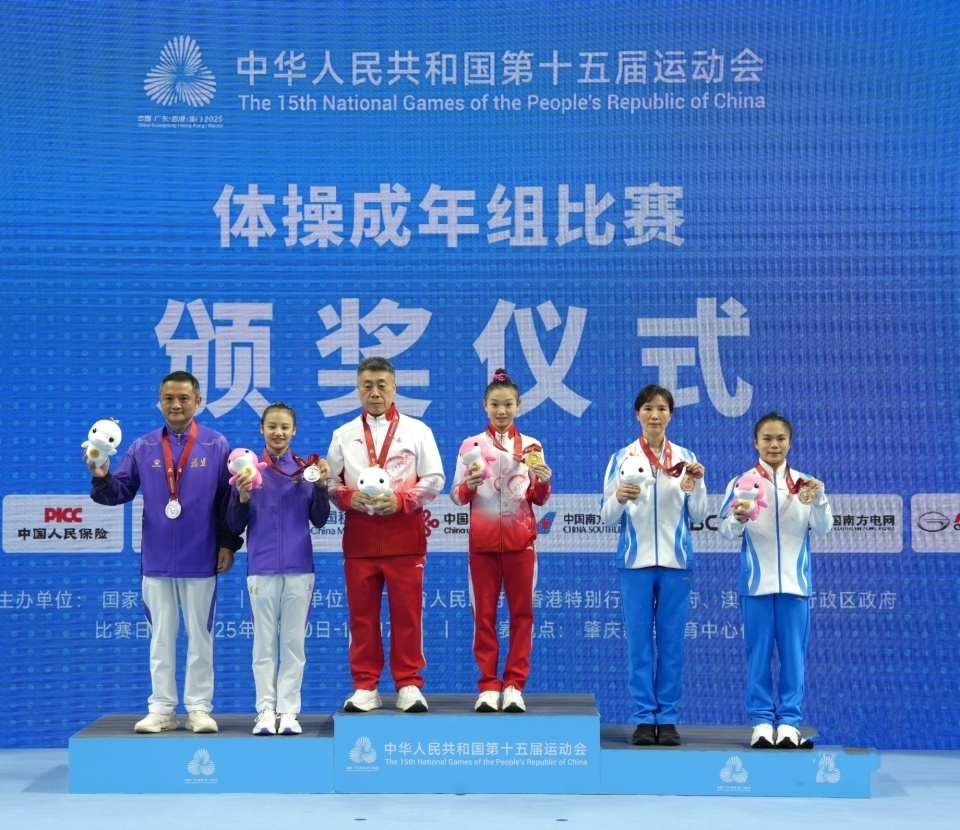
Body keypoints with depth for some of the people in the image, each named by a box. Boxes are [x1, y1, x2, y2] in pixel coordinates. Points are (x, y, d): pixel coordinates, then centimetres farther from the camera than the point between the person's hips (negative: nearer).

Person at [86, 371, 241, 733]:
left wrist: (229, 543, -5)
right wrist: (102, 478, -19)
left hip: (200, 560, -2)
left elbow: (229, 497, -2)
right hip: (157, 560, 2)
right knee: (161, 638, 9)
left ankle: (199, 709, 13)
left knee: (199, 637, 6)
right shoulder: (143, 447, 4)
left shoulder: (216, 445, -1)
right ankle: (161, 709, 15)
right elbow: (121, 491, 1)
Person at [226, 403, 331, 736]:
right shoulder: (250, 468, 1)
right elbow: (235, 525, 2)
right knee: (264, 643, 4)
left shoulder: (307, 468, 5)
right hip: (262, 567, -1)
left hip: (299, 567, 1)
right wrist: (243, 497, -16)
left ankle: (288, 711, 9)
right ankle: (265, 710, 8)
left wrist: (321, 487, -11)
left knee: (294, 643, 4)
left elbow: (319, 520, 3)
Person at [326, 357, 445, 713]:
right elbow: (330, 481, 10)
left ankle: (409, 685, 7)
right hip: (359, 534, 2)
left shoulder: (416, 430, 7)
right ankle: (365, 687, 9)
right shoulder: (344, 435, 13)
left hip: (404, 533, -2)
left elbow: (434, 479, 3)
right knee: (361, 613, 2)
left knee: (407, 612, -1)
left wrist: (401, 499, -11)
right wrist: (349, 497, -11)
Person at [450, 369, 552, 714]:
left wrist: (543, 483, -14)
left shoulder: (531, 446, 7)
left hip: (520, 539, 1)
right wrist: (469, 485, -19)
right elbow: (456, 496, 2)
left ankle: (514, 685, 7)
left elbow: (539, 499, 6)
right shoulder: (471, 445, 4)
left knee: (521, 612, 1)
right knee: (484, 613, 1)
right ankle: (488, 686, 7)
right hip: (483, 539, -1)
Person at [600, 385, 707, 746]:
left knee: (671, 641, 3)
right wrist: (618, 498, -19)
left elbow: (699, 515, 6)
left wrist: (694, 487, -11)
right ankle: (644, 718, 7)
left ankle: (668, 718, 10)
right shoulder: (622, 457, 4)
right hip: (636, 560, -1)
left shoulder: (685, 457, 8)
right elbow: (607, 516, 1)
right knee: (639, 641, 0)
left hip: (675, 560, 1)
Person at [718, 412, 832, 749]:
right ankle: (762, 721, 9)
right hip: (757, 581, -1)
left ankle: (789, 721, 9)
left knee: (793, 655, 3)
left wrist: (819, 500, -17)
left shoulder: (804, 483, 7)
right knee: (759, 654, 2)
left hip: (795, 581, 1)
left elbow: (822, 528, 1)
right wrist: (738, 520, -25)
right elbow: (727, 531, -3)